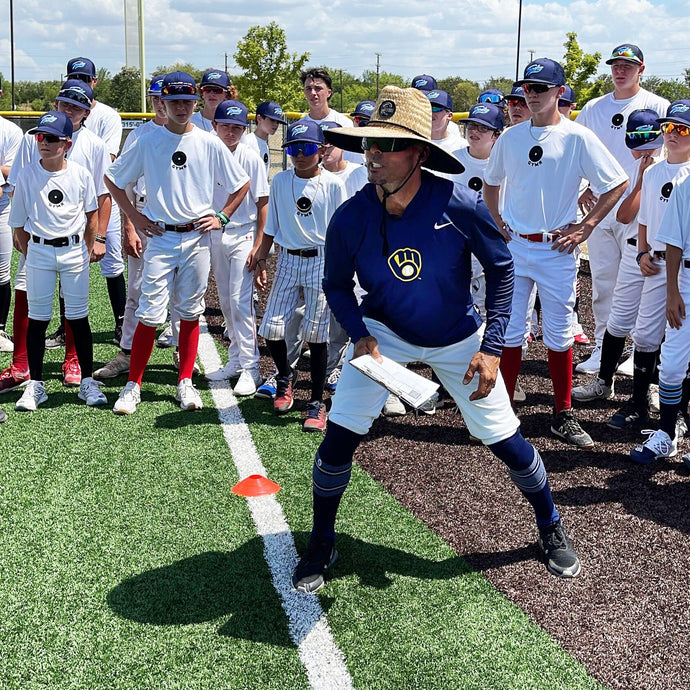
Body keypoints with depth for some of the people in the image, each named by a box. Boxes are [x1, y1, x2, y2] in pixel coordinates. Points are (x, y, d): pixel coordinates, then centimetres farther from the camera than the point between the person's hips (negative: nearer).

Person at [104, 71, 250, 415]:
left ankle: (185, 383, 18)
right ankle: (133, 385, 4)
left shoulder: (210, 144, 2)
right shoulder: (147, 142, 0)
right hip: (160, 237, -1)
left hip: (197, 238, 1)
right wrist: (134, 216, 3)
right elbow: (113, 178, 10)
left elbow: (241, 184, 10)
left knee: (191, 312, 8)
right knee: (150, 314, -5)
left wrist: (221, 217, 2)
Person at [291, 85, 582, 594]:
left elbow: (501, 268, -11)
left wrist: (491, 348, -17)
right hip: (385, 334, 1)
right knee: (339, 435, -10)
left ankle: (552, 529, 32)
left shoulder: (459, 205, -27)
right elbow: (336, 285, -2)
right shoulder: (350, 218, -21)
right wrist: (360, 336, -20)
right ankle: (321, 548, 14)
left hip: (457, 339, -1)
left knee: (506, 442, 2)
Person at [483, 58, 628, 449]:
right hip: (513, 246, 3)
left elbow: (619, 183, -4)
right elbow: (492, 182, 22)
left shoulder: (578, 137, -6)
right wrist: (497, 222, 9)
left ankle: (564, 416, 16)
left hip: (557, 249, -3)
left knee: (559, 335, 5)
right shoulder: (511, 137, 6)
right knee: (510, 332, 4)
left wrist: (586, 227, -8)